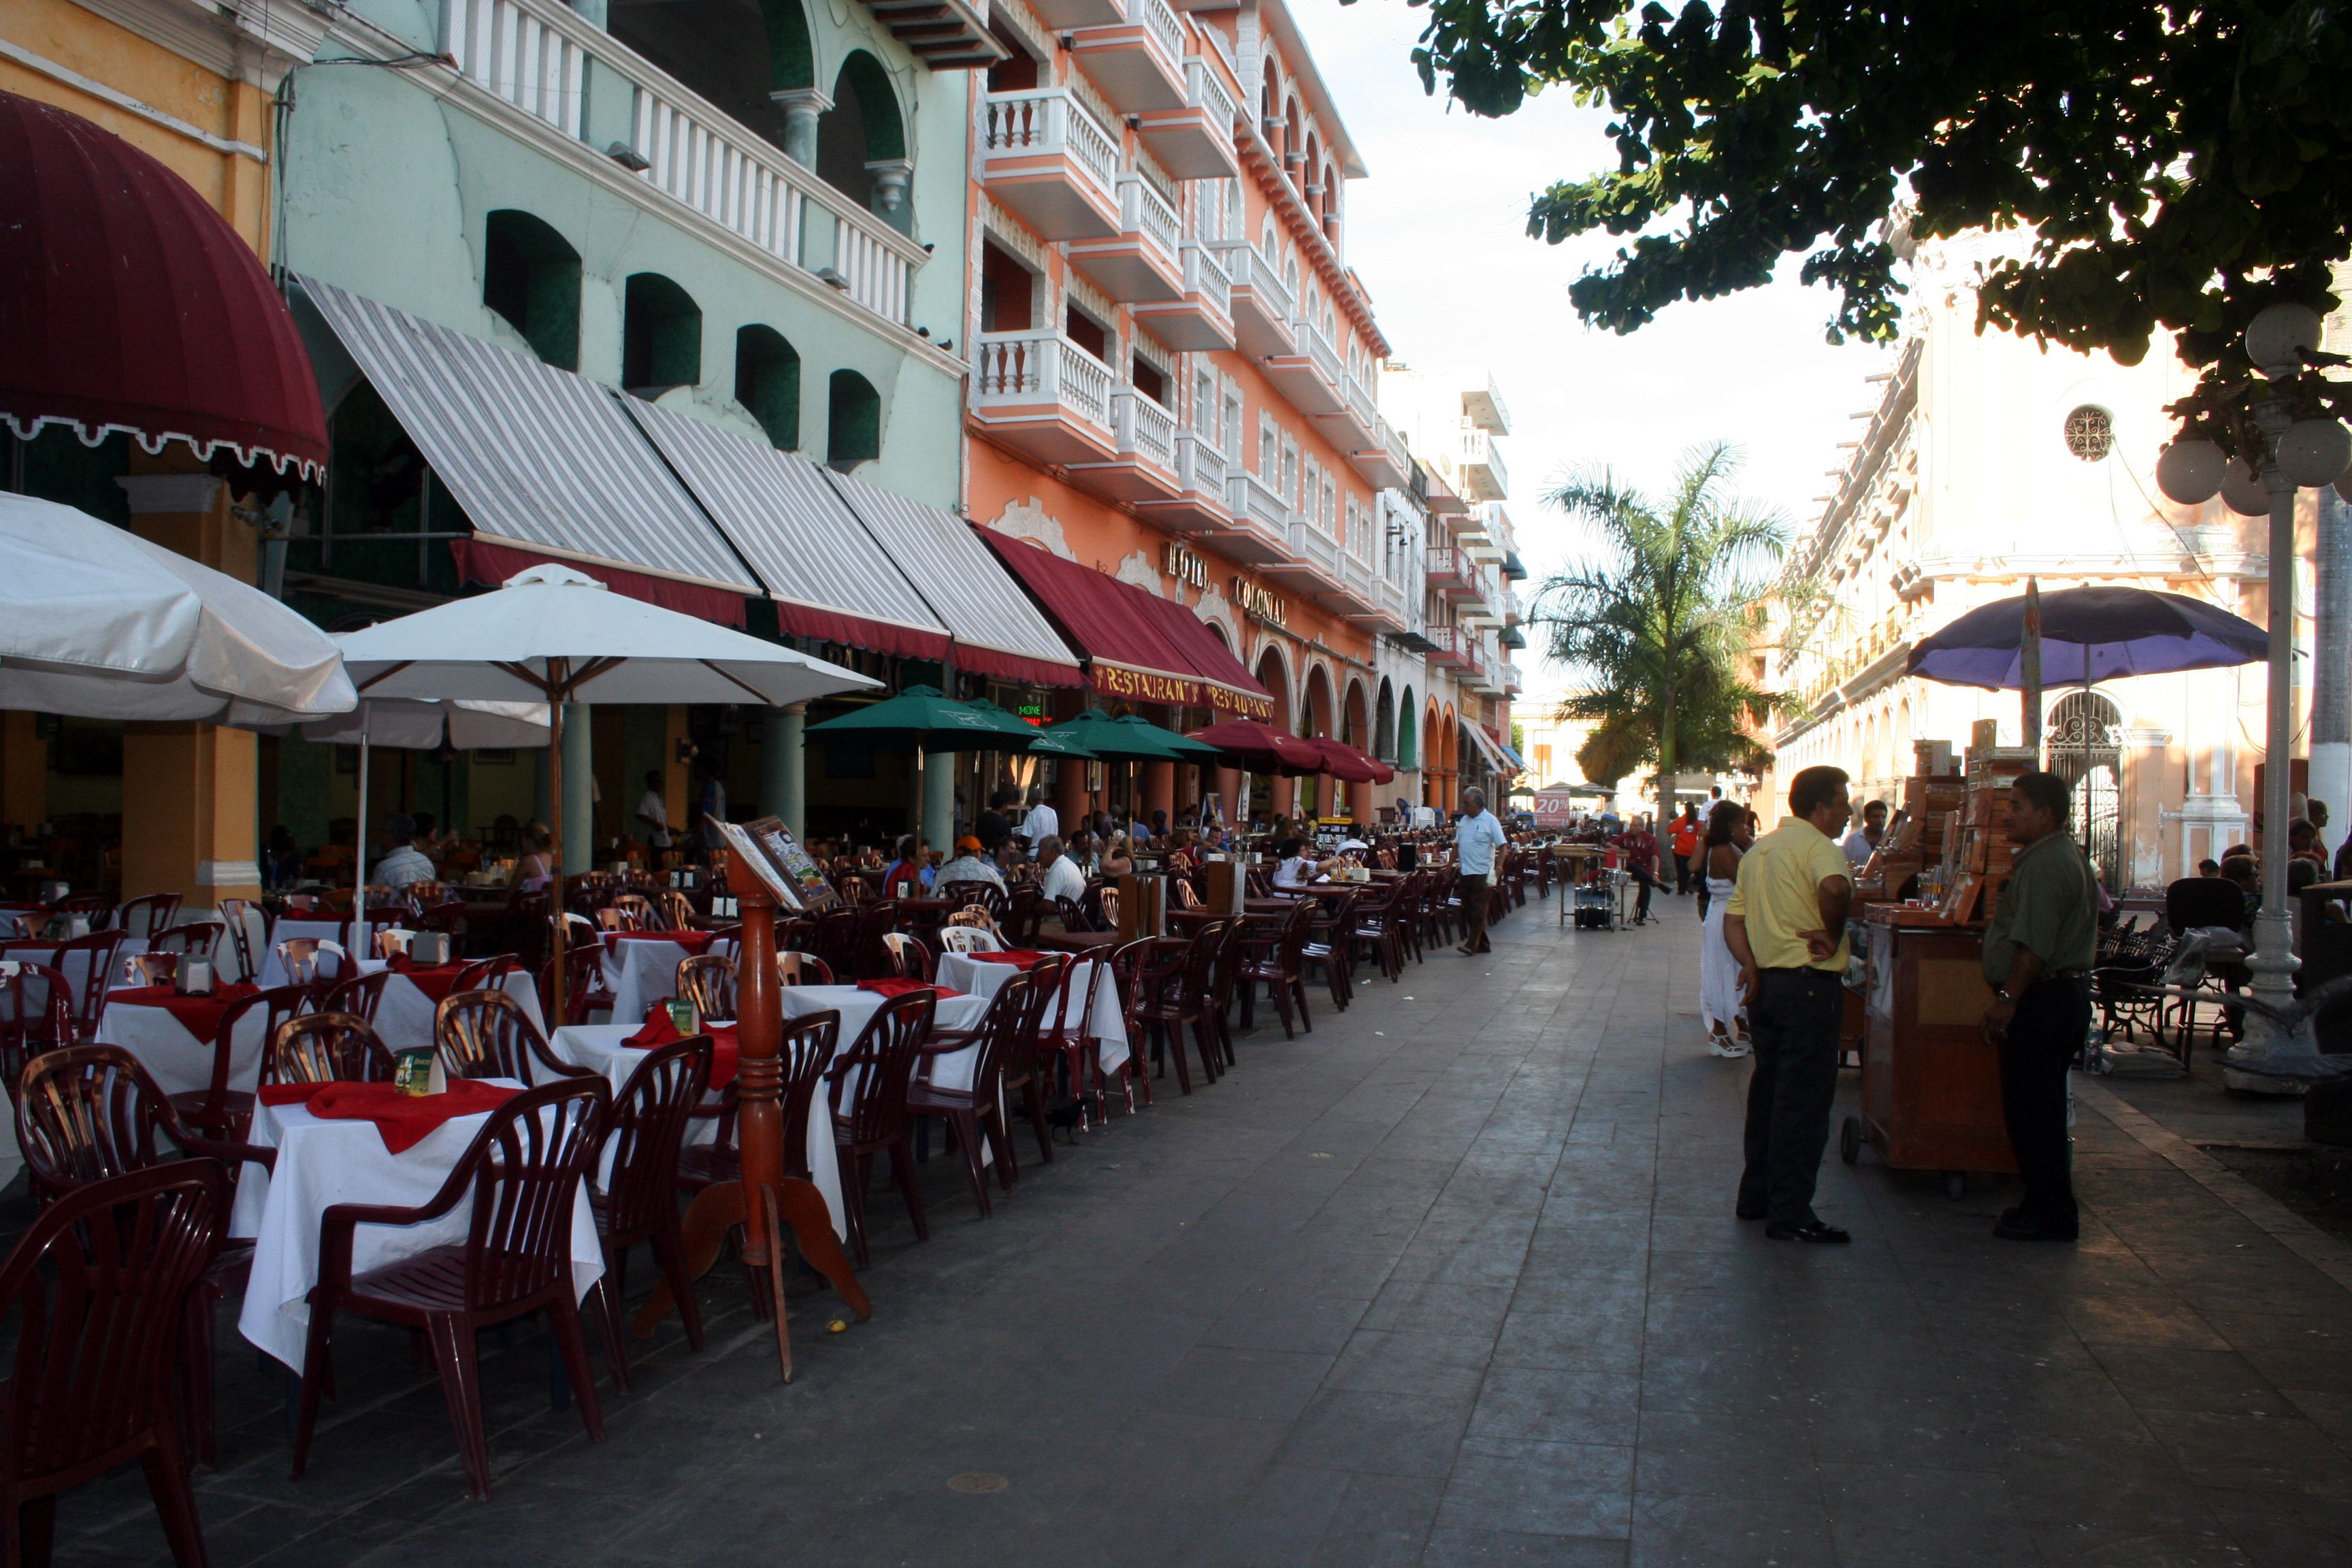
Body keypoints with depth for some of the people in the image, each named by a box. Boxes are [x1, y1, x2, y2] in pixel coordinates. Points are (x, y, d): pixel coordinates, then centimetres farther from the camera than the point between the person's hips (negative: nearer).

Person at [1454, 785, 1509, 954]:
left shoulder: (1490, 821, -8)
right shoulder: (1464, 821, 11)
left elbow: (1502, 846, -10)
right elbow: (1457, 845, 18)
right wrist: (1451, 865, 12)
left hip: (1481, 873, -7)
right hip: (1465, 872, 7)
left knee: (1478, 910, -4)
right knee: (1468, 910, 8)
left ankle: (1472, 944, -3)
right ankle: (1482, 943, 17)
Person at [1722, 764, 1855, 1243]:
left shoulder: (1759, 849, 16)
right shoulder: (1816, 844, -11)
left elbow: (1733, 917, 14)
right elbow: (1835, 887, -34)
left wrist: (1750, 965, 3)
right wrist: (1832, 934, -18)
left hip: (1766, 983, 9)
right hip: (1809, 984, -9)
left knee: (1768, 1091, 18)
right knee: (1804, 1100, -4)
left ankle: (1756, 1197, 26)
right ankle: (1790, 1214, -1)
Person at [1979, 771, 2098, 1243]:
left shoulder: (2044, 864, -17)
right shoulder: (2067, 855, 18)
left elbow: (2034, 945, -25)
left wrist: (2007, 999, -21)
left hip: (2042, 1000, -11)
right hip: (2067, 992, 11)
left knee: (2032, 1110, -5)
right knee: (2040, 1107, 15)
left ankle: (2048, 1214, 1)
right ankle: (2048, 1207, 22)